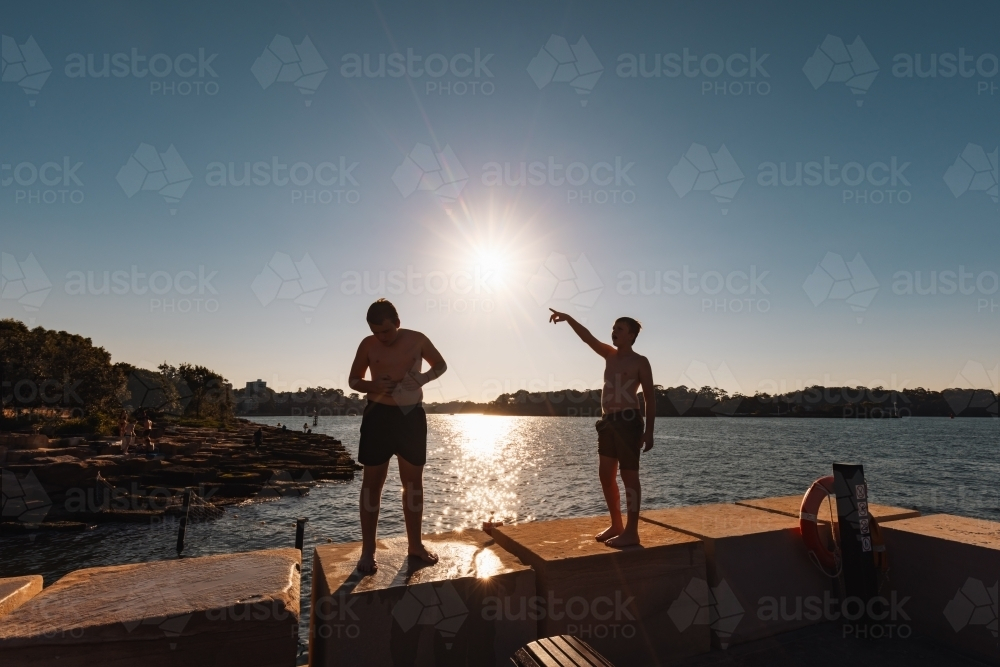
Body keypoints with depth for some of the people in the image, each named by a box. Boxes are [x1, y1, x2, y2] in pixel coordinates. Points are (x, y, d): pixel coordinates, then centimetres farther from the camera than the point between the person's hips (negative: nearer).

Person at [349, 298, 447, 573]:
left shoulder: (417, 340, -1)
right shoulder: (368, 345, -1)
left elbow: (441, 365, 11)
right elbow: (353, 380, 8)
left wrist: (423, 378, -10)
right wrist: (372, 385, -14)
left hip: (412, 415, 1)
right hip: (378, 415, -1)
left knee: (413, 482, 9)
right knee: (372, 482, 3)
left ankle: (415, 544, 23)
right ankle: (368, 550, 15)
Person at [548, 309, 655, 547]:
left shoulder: (640, 362, -1)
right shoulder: (610, 355, 16)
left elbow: (650, 397, -4)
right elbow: (588, 338, 11)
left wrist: (649, 431, -10)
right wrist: (568, 318, -1)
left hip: (628, 420, -7)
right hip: (607, 421, 7)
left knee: (629, 476, -4)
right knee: (606, 475, 10)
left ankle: (631, 531, 3)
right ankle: (616, 525, 22)